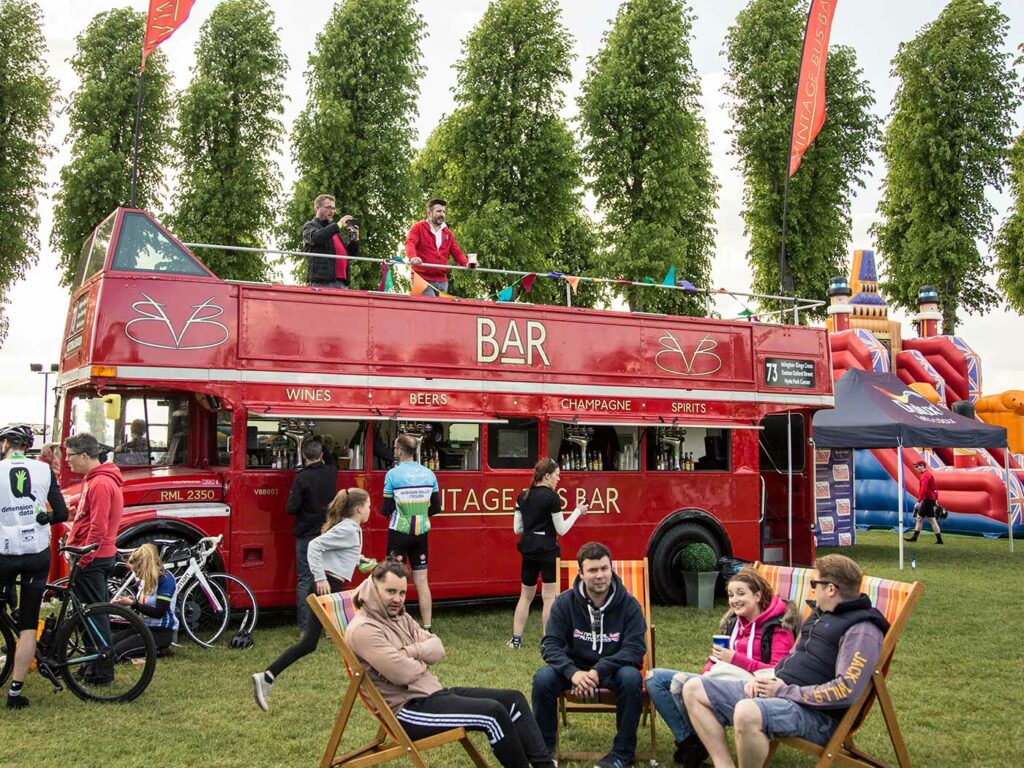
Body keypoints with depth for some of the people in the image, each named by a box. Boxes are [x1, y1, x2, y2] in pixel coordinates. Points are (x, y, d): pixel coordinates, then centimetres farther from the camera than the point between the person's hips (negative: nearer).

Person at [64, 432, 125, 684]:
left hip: (91, 559, -10)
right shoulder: (95, 479, 16)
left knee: (94, 614, -4)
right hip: (99, 556, 10)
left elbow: (98, 529, -22)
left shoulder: (100, 484, -18)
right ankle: (96, 666, 23)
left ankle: (101, 672, 2)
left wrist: (82, 559, -19)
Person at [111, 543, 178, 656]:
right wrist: (126, 601, -5)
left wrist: (132, 603, -19)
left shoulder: (165, 579, -15)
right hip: (144, 627, 9)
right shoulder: (144, 579, 10)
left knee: (117, 651, -25)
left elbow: (159, 612, -20)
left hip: (162, 632, -9)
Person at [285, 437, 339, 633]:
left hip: (306, 536, -3)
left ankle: (305, 627, 3)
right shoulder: (331, 473, -1)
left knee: (304, 580, 3)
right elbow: (334, 462, 25)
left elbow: (291, 508, -14)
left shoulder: (302, 478, -14)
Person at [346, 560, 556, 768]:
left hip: (434, 693, 10)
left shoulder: (401, 617, 14)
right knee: (493, 712, -23)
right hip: (407, 711, -10)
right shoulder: (362, 629, -15)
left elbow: (437, 648, 7)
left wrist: (412, 651, -13)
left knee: (513, 699, 2)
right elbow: (403, 673, -24)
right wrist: (422, 660, -2)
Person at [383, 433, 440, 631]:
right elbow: (436, 507, 8)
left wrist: (384, 510, 13)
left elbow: (386, 509, -8)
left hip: (399, 533, -4)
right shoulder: (428, 474, 3)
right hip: (421, 533, 4)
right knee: (422, 581, 8)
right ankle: (427, 628, 11)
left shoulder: (393, 474, -10)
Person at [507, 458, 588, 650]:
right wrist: (577, 511, 2)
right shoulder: (551, 497, -11)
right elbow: (561, 529, -8)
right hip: (547, 549, -6)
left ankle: (516, 639, 13)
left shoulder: (523, 496, 8)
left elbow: (517, 528, 10)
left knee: (525, 595, 14)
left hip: (528, 549, 6)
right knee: (550, 596, 1)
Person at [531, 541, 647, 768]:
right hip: (575, 669, 1)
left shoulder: (629, 605, -10)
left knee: (631, 677, -34)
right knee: (543, 677, -27)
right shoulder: (565, 602, -7)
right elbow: (550, 645, -12)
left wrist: (599, 670, -32)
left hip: (613, 670, -1)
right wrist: (573, 672, -33)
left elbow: (635, 649, -18)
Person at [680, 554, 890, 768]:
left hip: (817, 713, -10)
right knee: (693, 689, 4)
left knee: (746, 713, -41)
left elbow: (846, 691, -22)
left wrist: (786, 692, -17)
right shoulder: (819, 615, 18)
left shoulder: (862, 631, -12)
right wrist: (766, 679, 6)